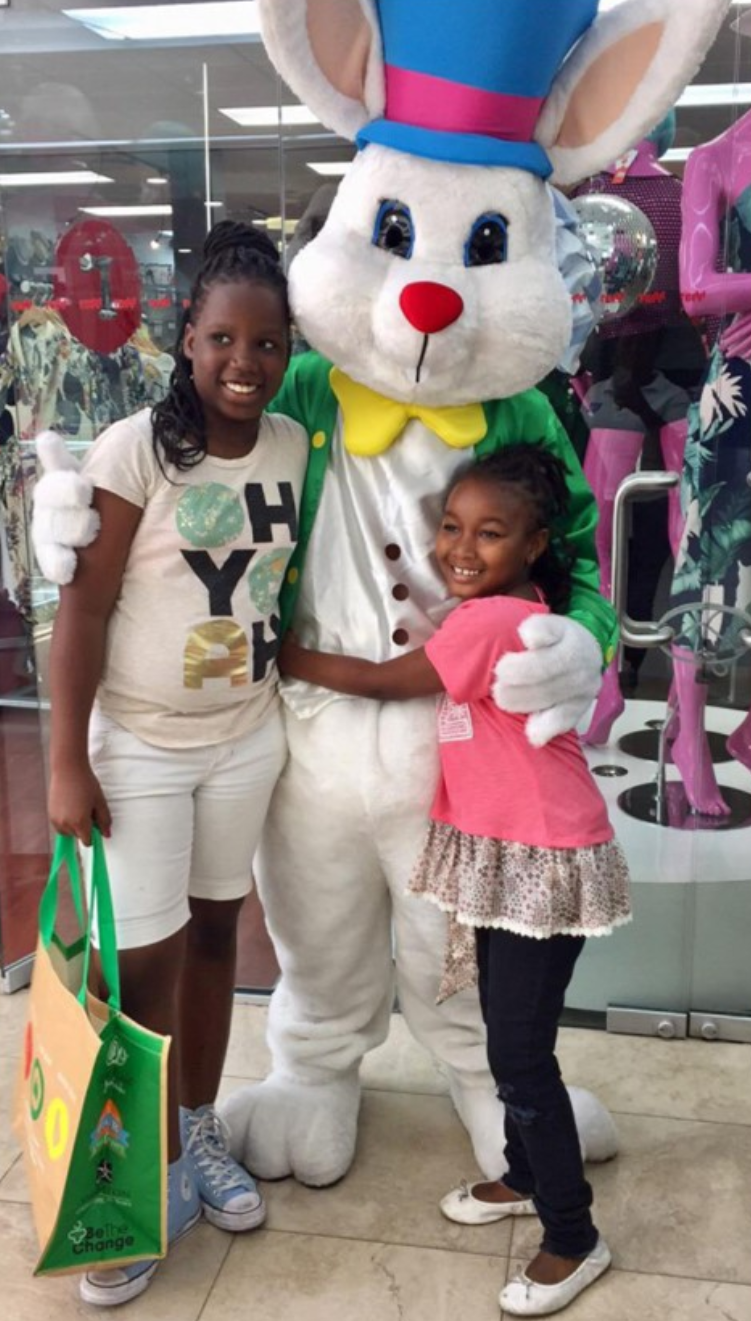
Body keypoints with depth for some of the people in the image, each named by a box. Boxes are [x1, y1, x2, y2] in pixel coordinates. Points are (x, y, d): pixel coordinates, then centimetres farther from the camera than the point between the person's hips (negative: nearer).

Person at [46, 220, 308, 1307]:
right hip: (139, 748, -4)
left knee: (214, 937, 16)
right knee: (146, 967, 1)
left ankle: (200, 1135, 36)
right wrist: (67, 766, -14)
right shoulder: (137, 449, -16)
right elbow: (82, 609, -14)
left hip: (248, 739, 4)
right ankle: (150, 1184, 21)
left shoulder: (293, 445, -1)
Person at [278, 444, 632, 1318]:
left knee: (520, 1051, -1)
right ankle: (527, 1177, 41)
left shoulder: (490, 620, -24)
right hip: (500, 851, 10)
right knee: (509, 1033, 21)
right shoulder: (503, 611, 5)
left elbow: (382, 683, -14)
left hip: (542, 860, -10)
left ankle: (573, 1240, 16)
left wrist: (288, 657, -3)